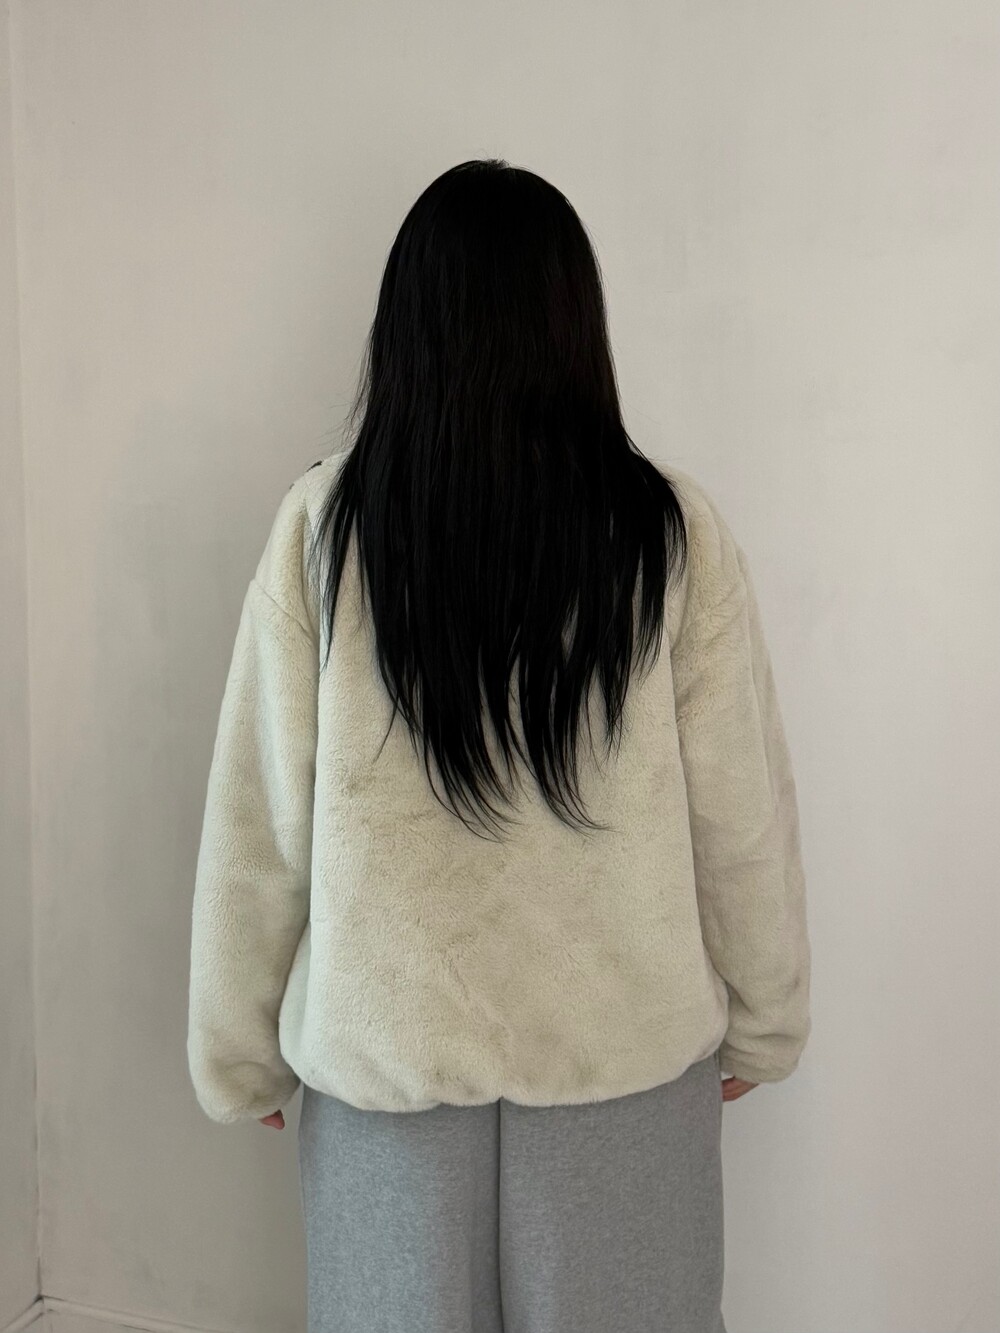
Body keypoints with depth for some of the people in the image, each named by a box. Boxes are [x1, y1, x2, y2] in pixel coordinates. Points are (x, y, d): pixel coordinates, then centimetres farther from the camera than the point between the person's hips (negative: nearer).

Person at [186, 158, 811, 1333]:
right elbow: (742, 819, -6)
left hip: (386, 1045, 0)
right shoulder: (670, 533, -12)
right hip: (627, 1049, 0)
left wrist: (236, 1052, 6)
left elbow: (257, 820, -8)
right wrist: (762, 1020, 9)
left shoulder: (321, 527, -12)